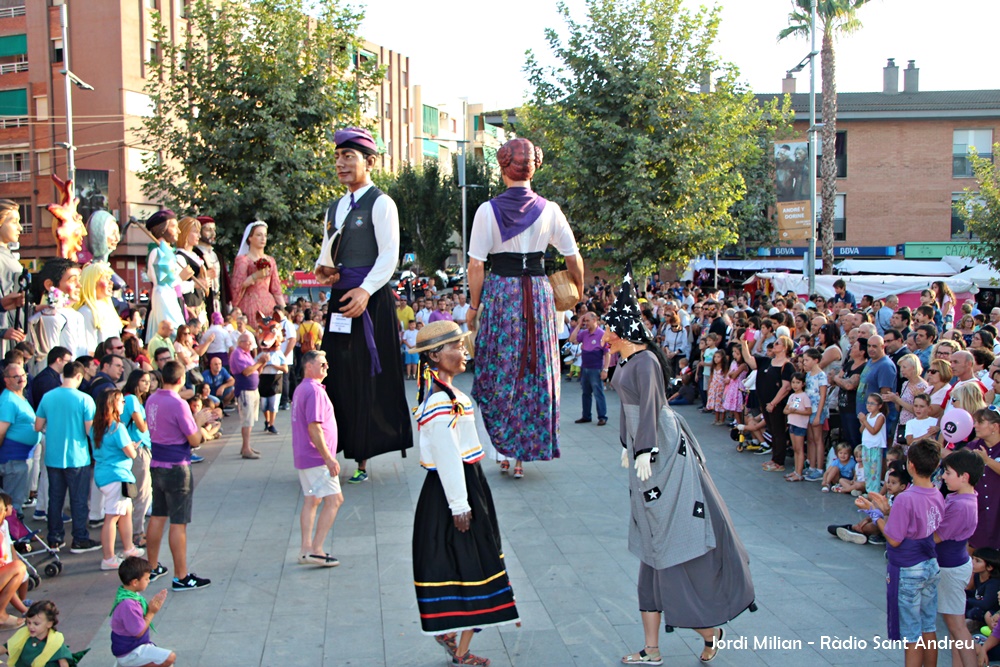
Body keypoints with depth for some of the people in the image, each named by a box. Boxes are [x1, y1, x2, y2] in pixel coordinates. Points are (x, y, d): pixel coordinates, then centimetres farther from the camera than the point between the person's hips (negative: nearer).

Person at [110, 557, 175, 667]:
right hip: (129, 652, -10)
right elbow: (138, 632, -23)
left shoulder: (131, 594, 0)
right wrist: (152, 612, -16)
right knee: (170, 658, -17)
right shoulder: (128, 605, -30)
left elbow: (141, 617, 8)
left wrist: (152, 605, -6)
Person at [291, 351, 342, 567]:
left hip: (304, 457, 10)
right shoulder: (314, 390, -18)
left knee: (312, 500, 14)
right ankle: (316, 550, -8)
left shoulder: (301, 388, 15)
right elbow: (314, 428, -24)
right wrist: (329, 458, -22)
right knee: (334, 499, -8)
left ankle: (306, 549, 17)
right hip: (317, 458, -10)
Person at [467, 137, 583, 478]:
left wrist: (474, 305, 4)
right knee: (535, 372, 10)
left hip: (500, 293, -2)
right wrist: (578, 293, 23)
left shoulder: (488, 210, -7)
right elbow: (574, 259, 6)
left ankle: (506, 447, 9)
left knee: (498, 372, 9)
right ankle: (525, 452, 14)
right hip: (538, 292, 2)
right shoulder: (549, 209, -1)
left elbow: (476, 265, -7)